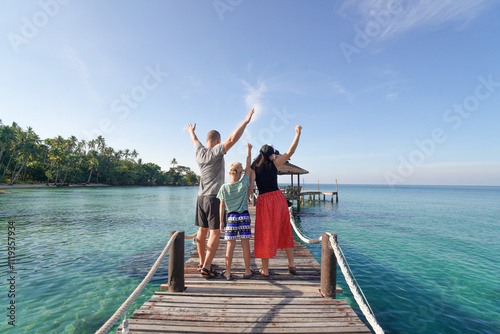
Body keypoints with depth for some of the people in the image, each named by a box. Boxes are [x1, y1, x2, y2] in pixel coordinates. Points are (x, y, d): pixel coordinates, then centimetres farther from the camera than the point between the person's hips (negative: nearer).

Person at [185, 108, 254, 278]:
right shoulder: (216, 151, -11)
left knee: (202, 230, 14)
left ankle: (202, 262, 26)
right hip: (214, 197, -7)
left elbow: (195, 141, 29)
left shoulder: (199, 151, 8)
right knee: (215, 233, -2)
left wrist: (191, 131, 51)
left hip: (201, 197, 8)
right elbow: (232, 139, -22)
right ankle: (206, 267, -1)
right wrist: (246, 121, -19)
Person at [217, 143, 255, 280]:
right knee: (245, 243, 8)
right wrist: (249, 150, 14)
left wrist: (221, 221, 5)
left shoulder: (224, 187, -4)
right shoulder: (244, 183, -6)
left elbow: (222, 206, -2)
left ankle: (228, 272, 14)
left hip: (231, 217, 0)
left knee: (231, 244, 6)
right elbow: (248, 166, 3)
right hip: (244, 216, 0)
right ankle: (247, 271, 20)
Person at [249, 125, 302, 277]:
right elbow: (290, 152, -1)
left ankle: (265, 270, 13)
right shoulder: (273, 164, -1)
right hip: (278, 197, 0)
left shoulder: (254, 167, 3)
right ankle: (291, 264, 21)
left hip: (263, 201, 0)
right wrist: (298, 133, 2)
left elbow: (249, 185, -6)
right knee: (284, 231, 14)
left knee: (265, 234, 7)